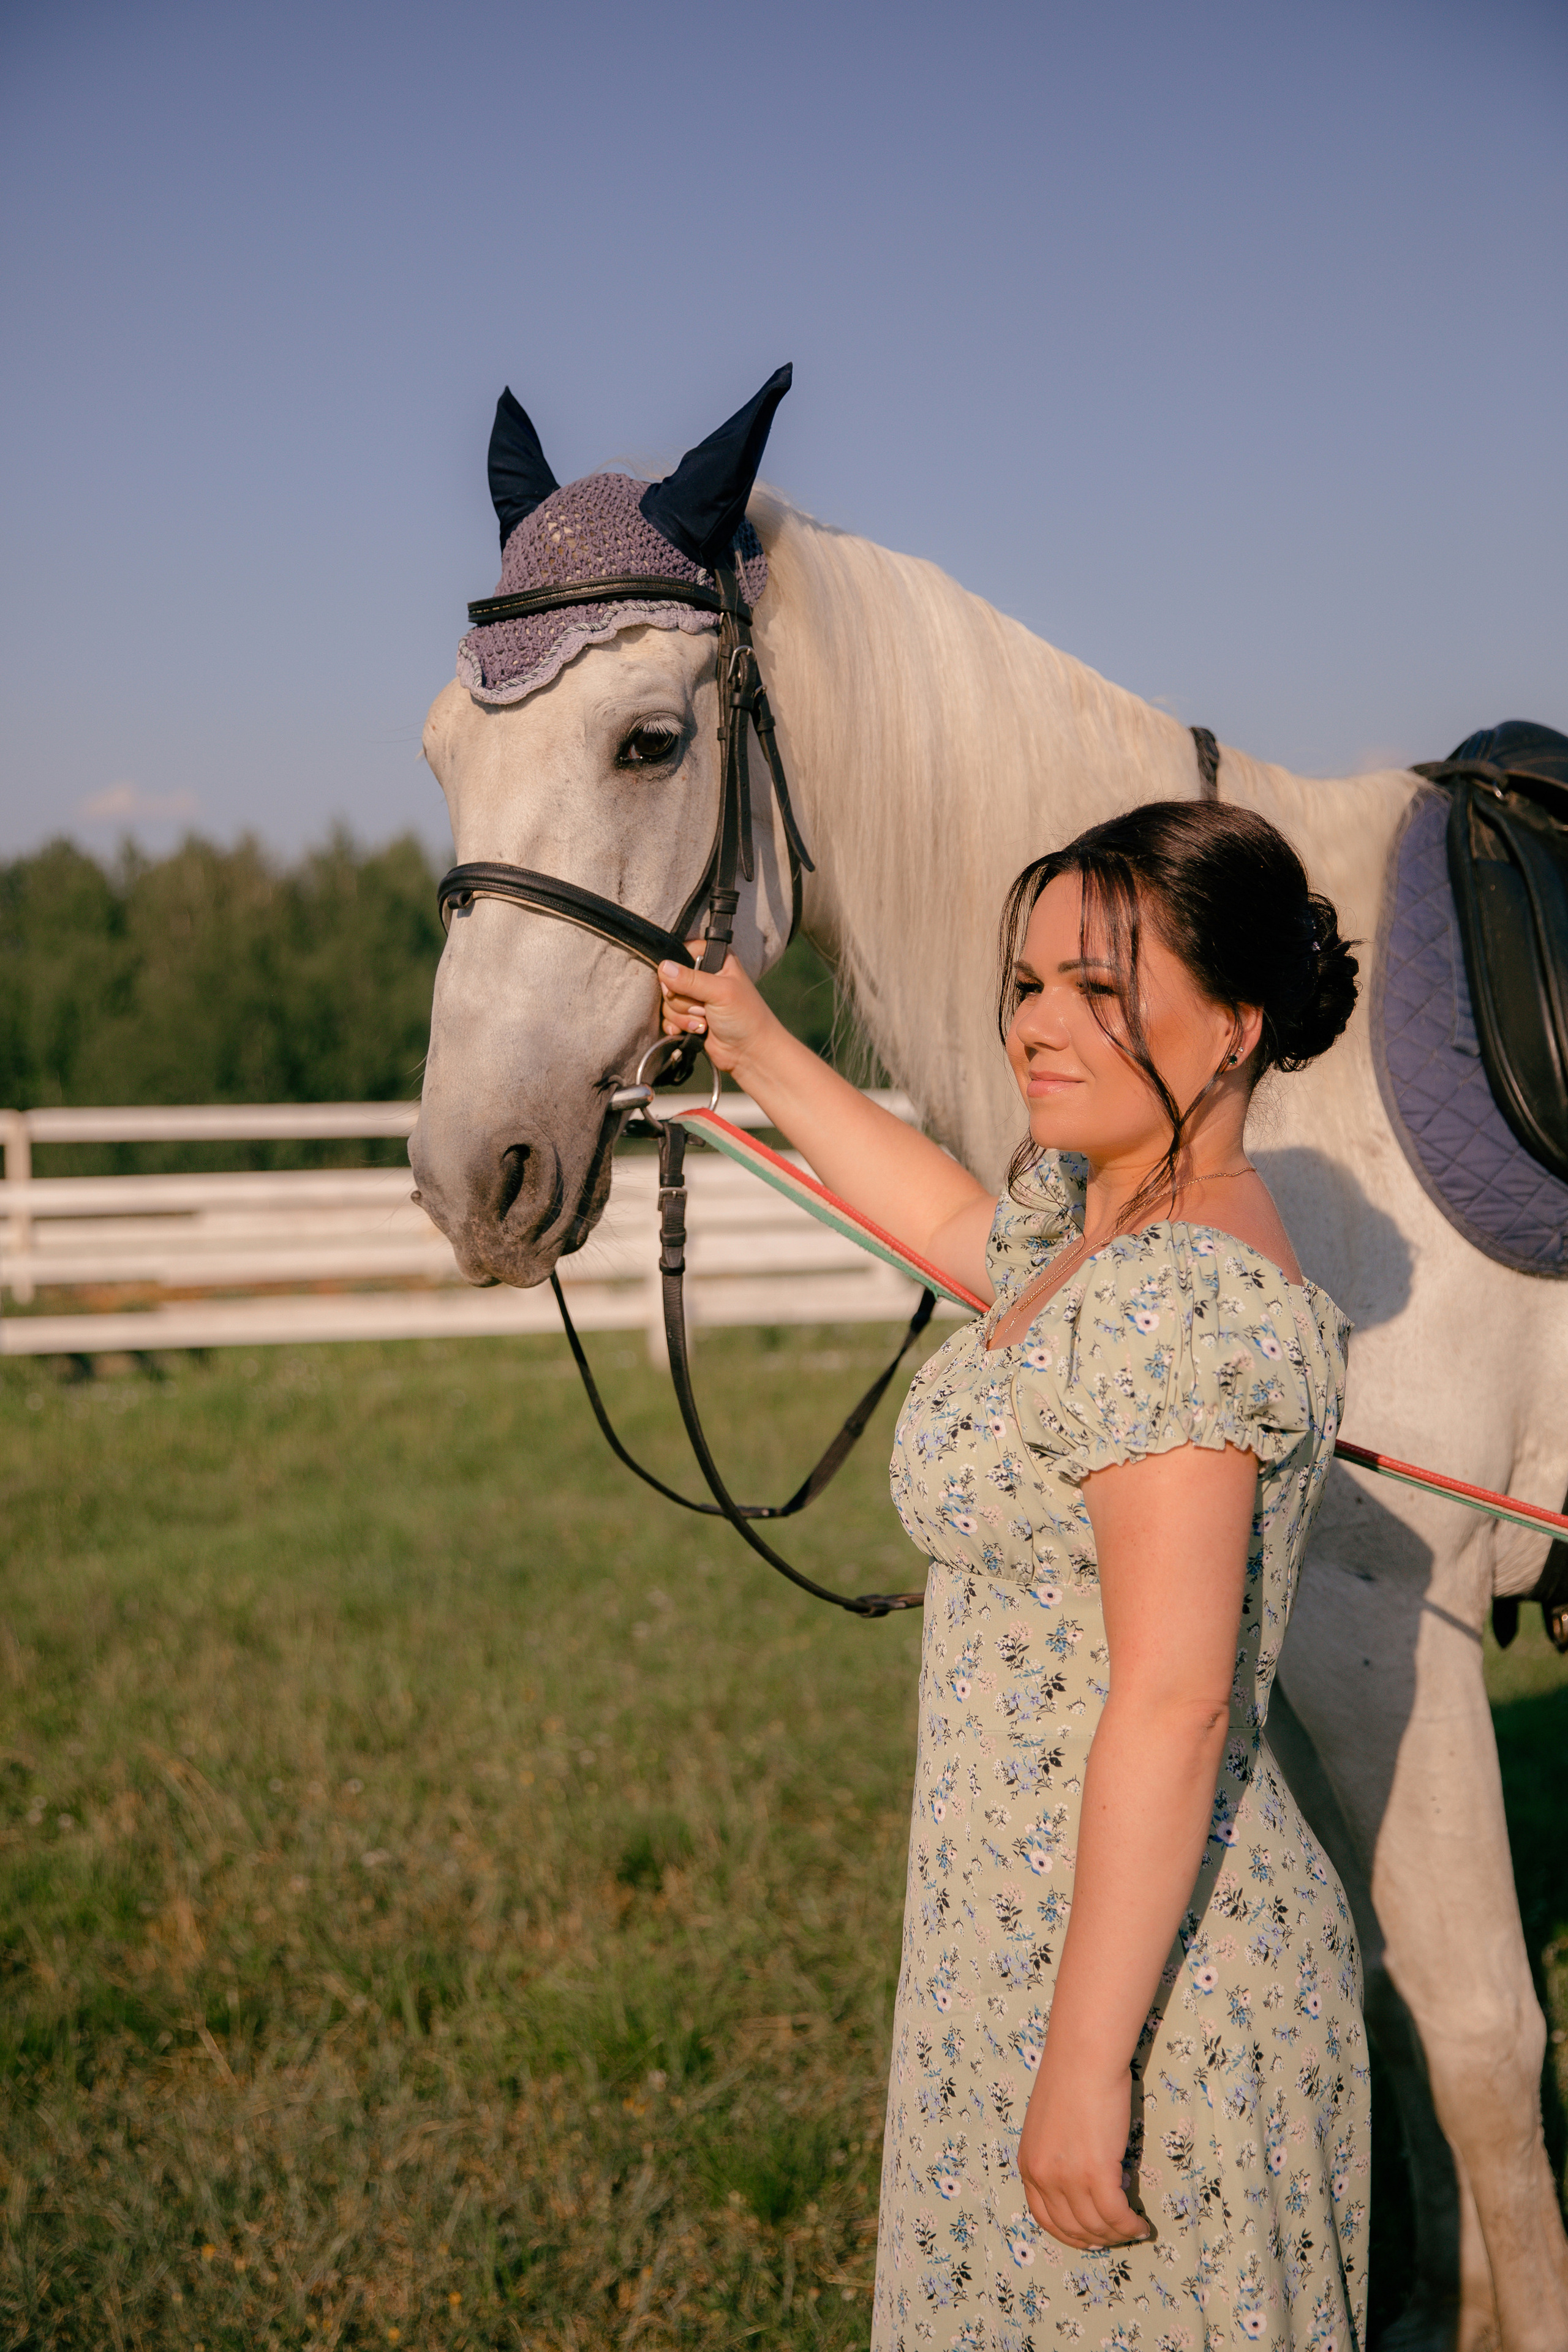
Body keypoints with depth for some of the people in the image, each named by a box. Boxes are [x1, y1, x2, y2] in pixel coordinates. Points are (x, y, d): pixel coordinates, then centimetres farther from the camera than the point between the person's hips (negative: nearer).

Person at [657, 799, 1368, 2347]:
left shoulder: (1172, 1299, -22)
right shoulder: (1098, 1212, 8)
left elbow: (1172, 1706, -25)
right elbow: (964, 1224, 33)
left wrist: (1087, 2062, -24)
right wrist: (758, 1054, 39)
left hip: (1144, 1983, -10)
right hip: (1041, 1944, 10)